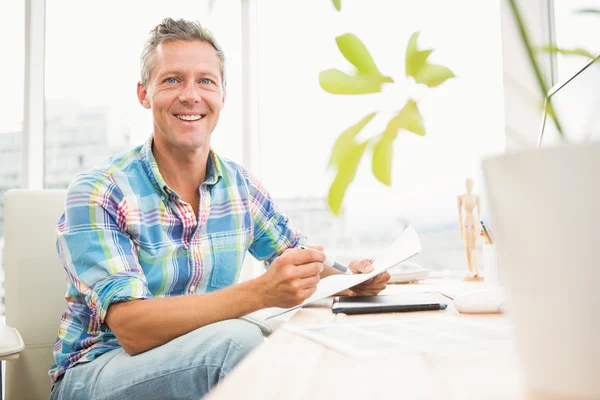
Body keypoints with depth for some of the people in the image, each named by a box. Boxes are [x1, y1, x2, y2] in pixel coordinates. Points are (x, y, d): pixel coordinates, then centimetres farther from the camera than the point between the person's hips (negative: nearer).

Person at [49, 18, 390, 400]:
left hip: (204, 360, 5)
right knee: (238, 339, -32)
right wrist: (259, 293, -39)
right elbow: (132, 329, -26)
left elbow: (299, 260, 11)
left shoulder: (240, 185, 0)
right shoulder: (97, 193, -17)